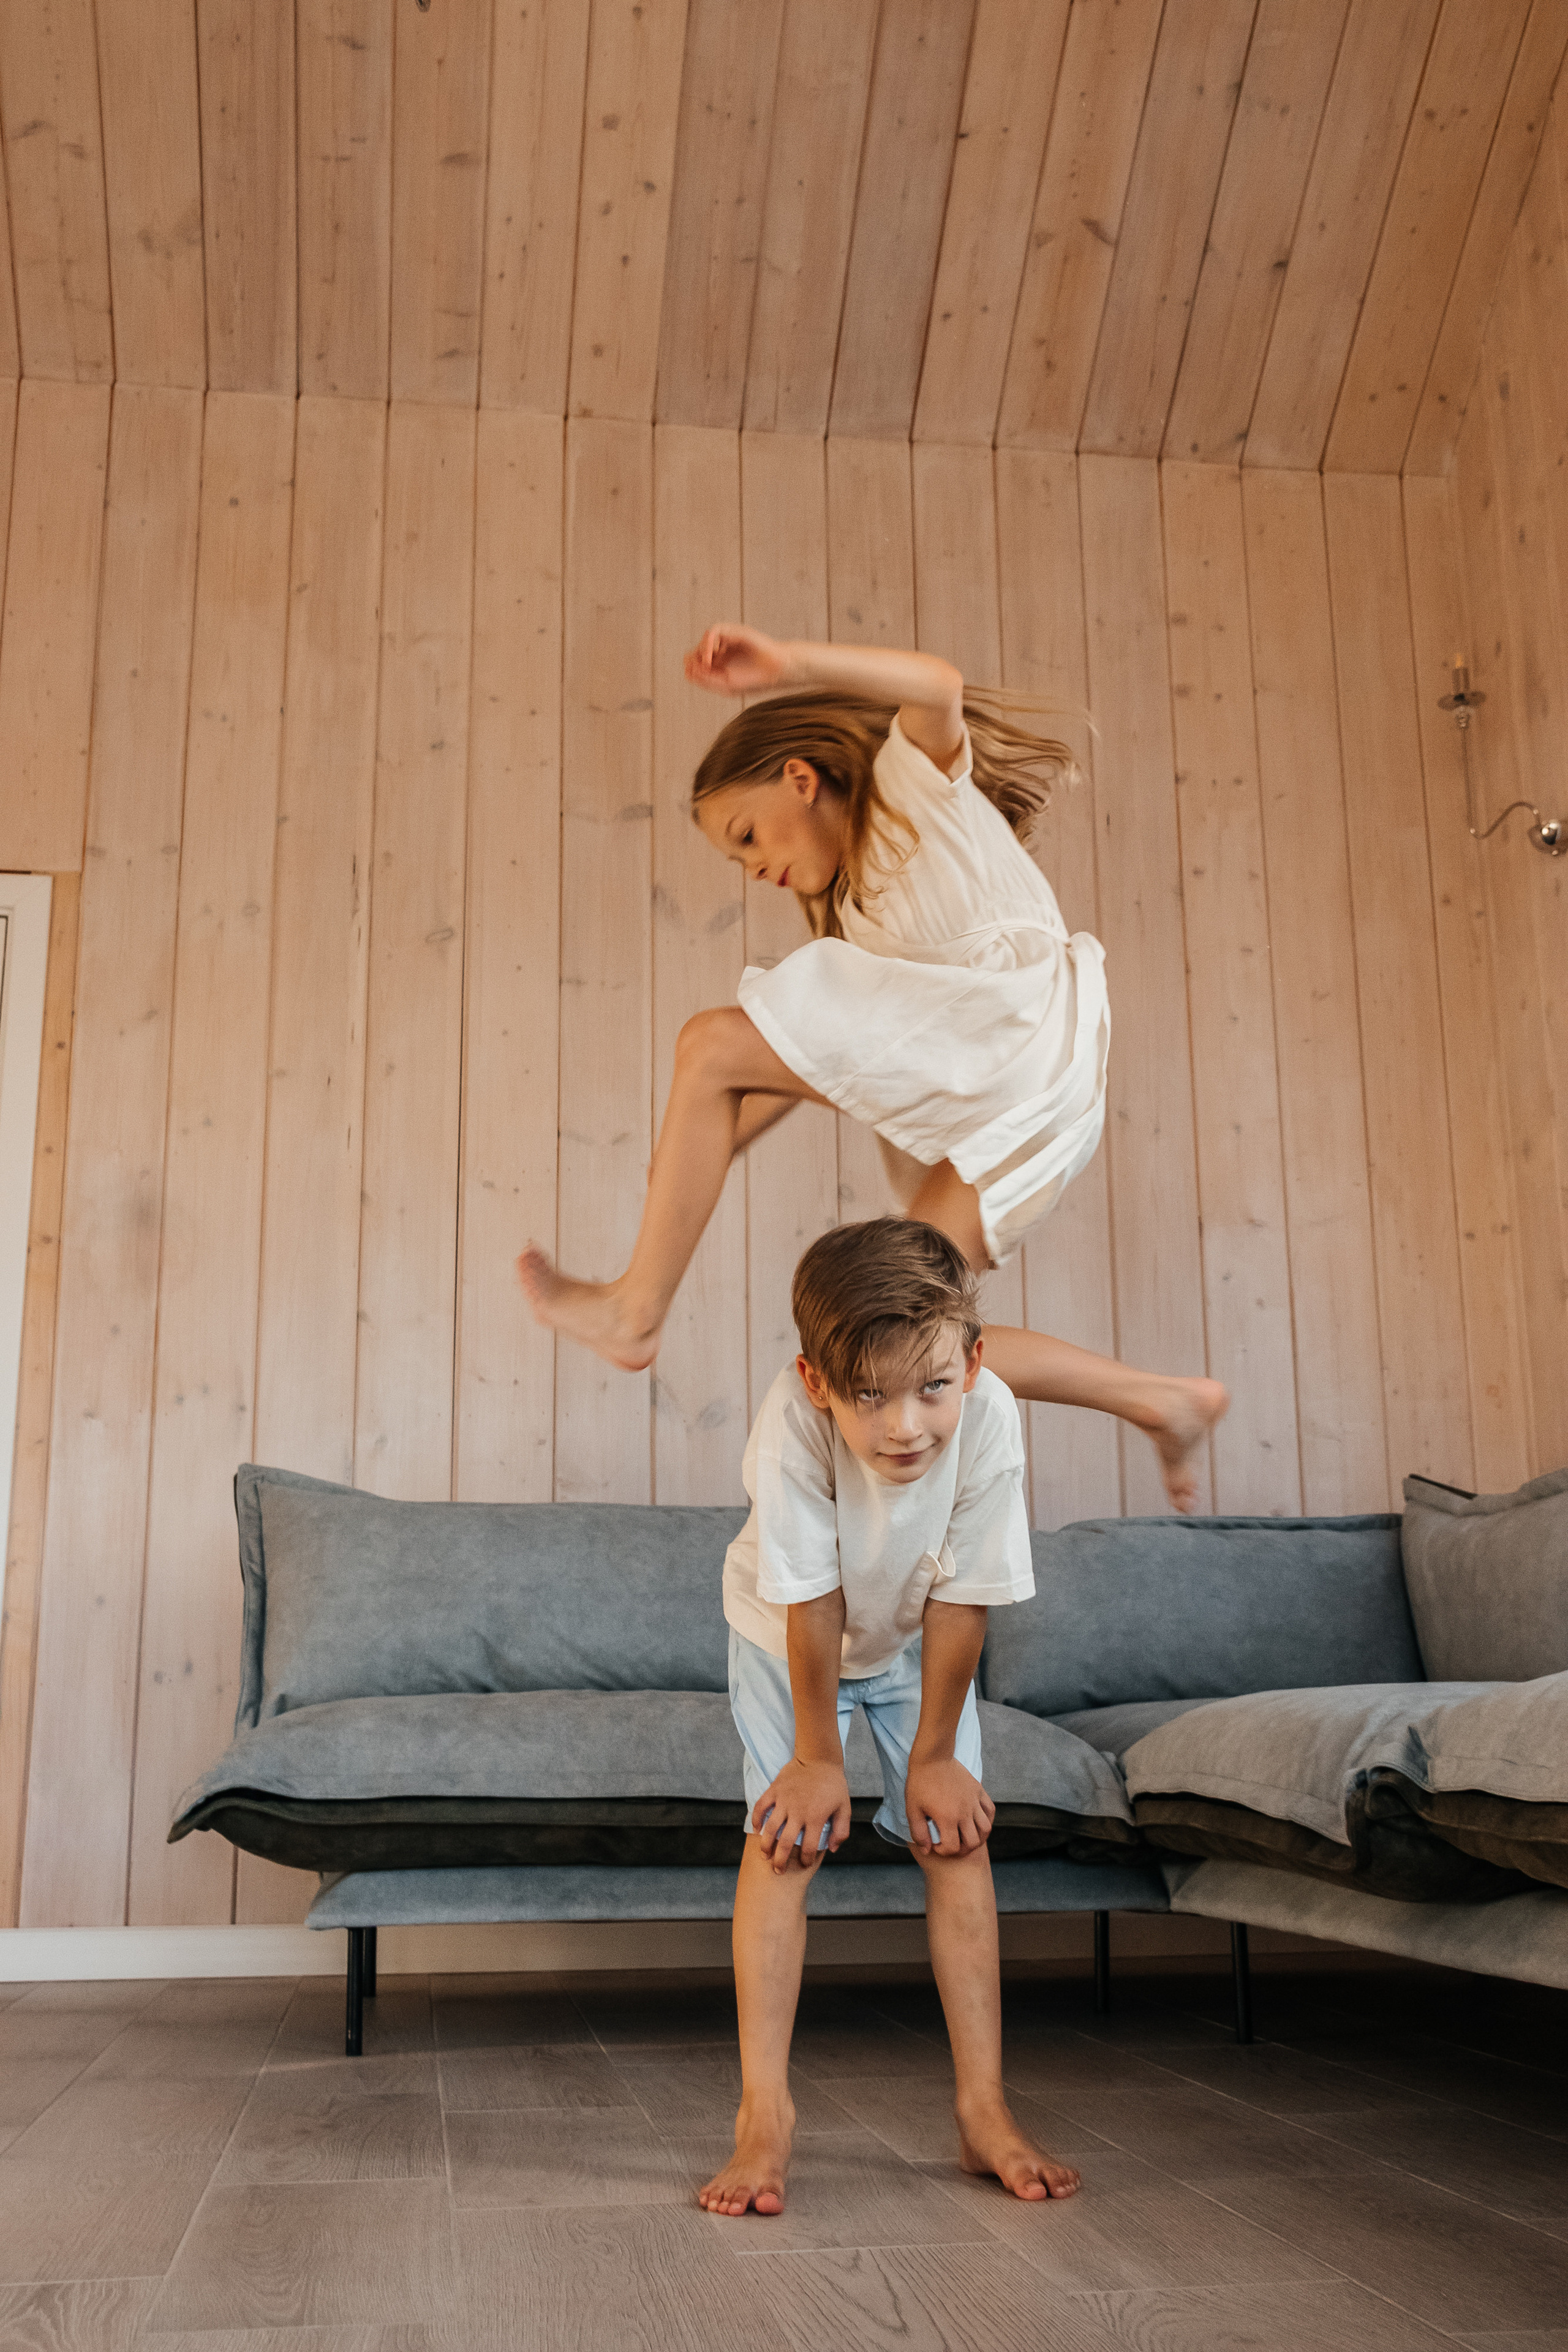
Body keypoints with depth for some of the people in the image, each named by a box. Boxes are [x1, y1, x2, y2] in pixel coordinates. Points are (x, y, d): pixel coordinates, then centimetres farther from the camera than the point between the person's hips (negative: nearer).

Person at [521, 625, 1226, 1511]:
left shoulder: (911, 787, 7)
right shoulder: (856, 897, 31)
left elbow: (938, 686, -18)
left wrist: (787, 666, -28)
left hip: (1023, 1035, -10)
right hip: (1000, 1112, 10)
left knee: (715, 1044, -14)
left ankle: (638, 1306, -8)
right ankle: (1167, 1403, 15)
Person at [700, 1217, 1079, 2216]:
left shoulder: (989, 1419, -37)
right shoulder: (793, 1422, -41)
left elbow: (961, 1601, -24)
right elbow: (812, 1607, -29)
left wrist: (933, 1753, -14)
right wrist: (818, 1753, -17)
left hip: (917, 1639, 2)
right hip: (788, 1637, -1)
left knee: (955, 1830, -5)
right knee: (788, 1832, -12)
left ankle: (985, 2107, 4)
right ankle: (765, 2113, -5)